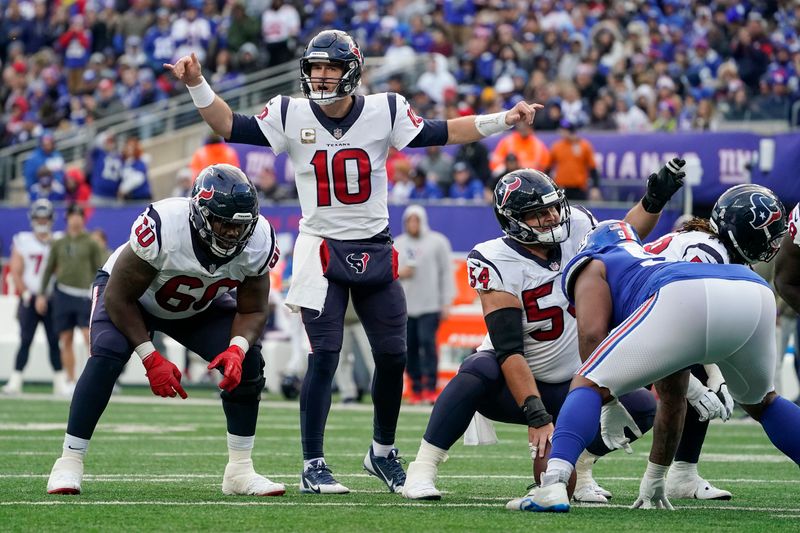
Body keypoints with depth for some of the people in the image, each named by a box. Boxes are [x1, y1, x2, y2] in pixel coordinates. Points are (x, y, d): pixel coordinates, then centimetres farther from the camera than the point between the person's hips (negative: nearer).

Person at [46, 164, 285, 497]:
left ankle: (240, 470, -1)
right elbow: (119, 297, -29)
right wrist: (151, 358, -33)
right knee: (107, 355, -30)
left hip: (200, 306, 4)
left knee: (247, 362, -14)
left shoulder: (258, 241, -26)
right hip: (130, 295, -4)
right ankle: (69, 463, -22)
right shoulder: (163, 229, -40)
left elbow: (252, 310, -12)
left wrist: (237, 348, -33)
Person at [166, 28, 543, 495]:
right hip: (321, 247, -2)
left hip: (375, 250, 2)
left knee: (393, 355, 6)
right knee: (324, 355, -10)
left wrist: (503, 121, -6)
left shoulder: (384, 112, -5)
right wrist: (198, 85, -14)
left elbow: (437, 134, 0)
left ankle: (383, 452, 28)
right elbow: (231, 127, -1)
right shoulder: (291, 115, -5)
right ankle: (313, 466, -3)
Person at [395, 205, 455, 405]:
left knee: (427, 342, -15)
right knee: (409, 347, 1)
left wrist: (446, 303, -2)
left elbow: (446, 273, 3)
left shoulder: (437, 242, 5)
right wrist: (398, 274, -6)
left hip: (430, 305, -3)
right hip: (404, 306, 3)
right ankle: (416, 389, 7)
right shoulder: (397, 244, 14)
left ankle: (430, 388, -13)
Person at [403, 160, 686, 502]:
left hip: (566, 386, 5)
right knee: (479, 371, -39)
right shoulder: (498, 264, -24)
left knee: (642, 408, -14)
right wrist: (537, 418, -38)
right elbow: (509, 351, -30)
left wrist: (653, 201, -2)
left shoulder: (576, 228, -7)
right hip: (510, 386, -5)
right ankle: (421, 470, -29)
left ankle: (577, 469, 9)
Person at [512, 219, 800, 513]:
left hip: (690, 301, -6)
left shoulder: (594, 265, 32)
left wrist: (608, 405, 18)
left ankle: (553, 485, -17)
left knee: (589, 386, 5)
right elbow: (674, 397, 50)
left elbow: (592, 334, 8)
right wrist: (656, 477, 56)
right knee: (761, 402, 33)